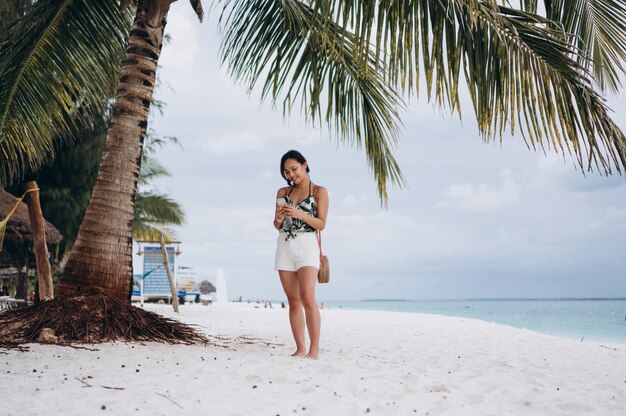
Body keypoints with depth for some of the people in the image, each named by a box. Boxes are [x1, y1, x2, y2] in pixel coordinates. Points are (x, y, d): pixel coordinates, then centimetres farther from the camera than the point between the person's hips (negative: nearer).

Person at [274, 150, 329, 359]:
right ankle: (300, 348, 6)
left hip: (307, 245, -4)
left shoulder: (319, 191, 3)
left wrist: (300, 214, -17)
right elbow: (277, 226, 15)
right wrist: (279, 217, -7)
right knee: (293, 301, 2)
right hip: (284, 246, 4)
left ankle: (314, 349, -14)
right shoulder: (283, 192, 14)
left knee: (307, 297, -18)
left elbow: (321, 224, -3)